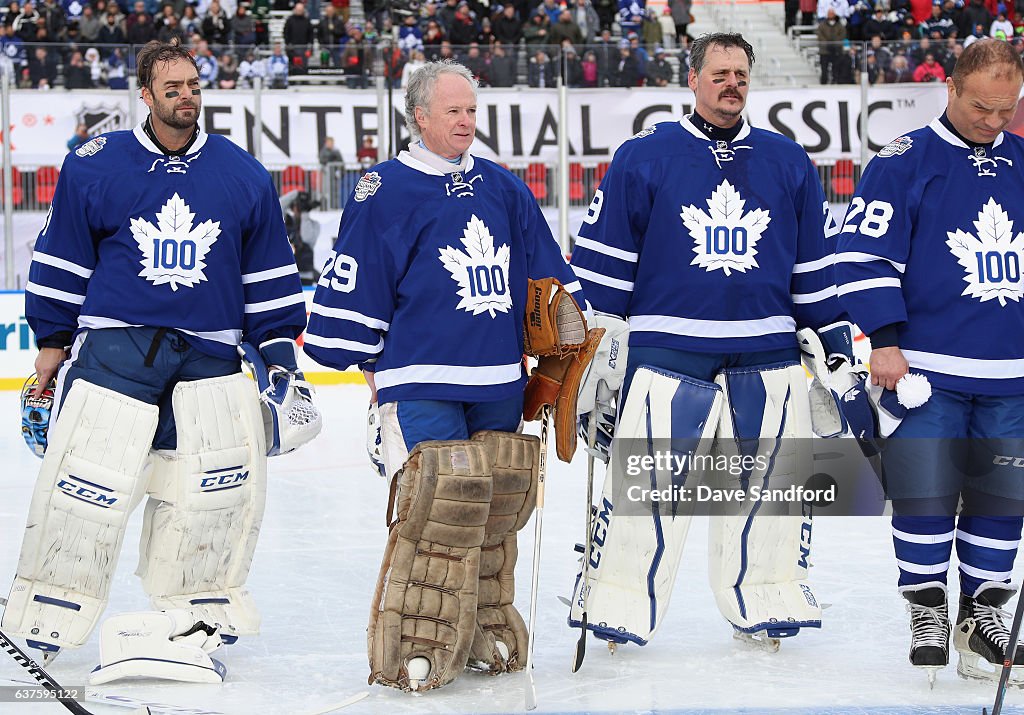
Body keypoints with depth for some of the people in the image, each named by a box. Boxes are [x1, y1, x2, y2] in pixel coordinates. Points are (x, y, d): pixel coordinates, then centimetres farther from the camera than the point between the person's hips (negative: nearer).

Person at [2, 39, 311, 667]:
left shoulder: (245, 176, 7)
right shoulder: (95, 166, 1)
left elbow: (269, 274, 14)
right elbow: (61, 261, 8)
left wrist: (279, 353, 11)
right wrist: (52, 343, 8)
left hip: (208, 354, 2)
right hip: (113, 348, -2)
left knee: (228, 473, -6)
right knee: (88, 476, -10)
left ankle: (200, 598, 13)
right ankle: (53, 603, 5)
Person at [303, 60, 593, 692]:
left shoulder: (504, 189, 13)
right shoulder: (386, 192, -4)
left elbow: (548, 268, 21)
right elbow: (353, 283, -3)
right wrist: (368, 364, -2)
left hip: (499, 386, 6)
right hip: (421, 384, -6)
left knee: (500, 502, 9)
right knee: (440, 501, -16)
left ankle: (488, 633, 23)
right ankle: (414, 645, -9)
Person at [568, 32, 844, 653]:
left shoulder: (789, 164, 10)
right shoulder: (644, 158, 0)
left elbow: (816, 268, 15)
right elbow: (604, 263, 2)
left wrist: (837, 350, 13)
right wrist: (599, 354, -1)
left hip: (768, 362, 3)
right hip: (665, 356, -3)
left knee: (772, 487, 5)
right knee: (643, 490, -6)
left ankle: (764, 611, 19)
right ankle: (614, 611, 5)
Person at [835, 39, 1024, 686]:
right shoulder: (905, 162, -3)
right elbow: (866, 252, -7)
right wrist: (885, 340, -12)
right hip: (927, 367, -4)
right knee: (926, 492, -3)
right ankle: (928, 606, 11)